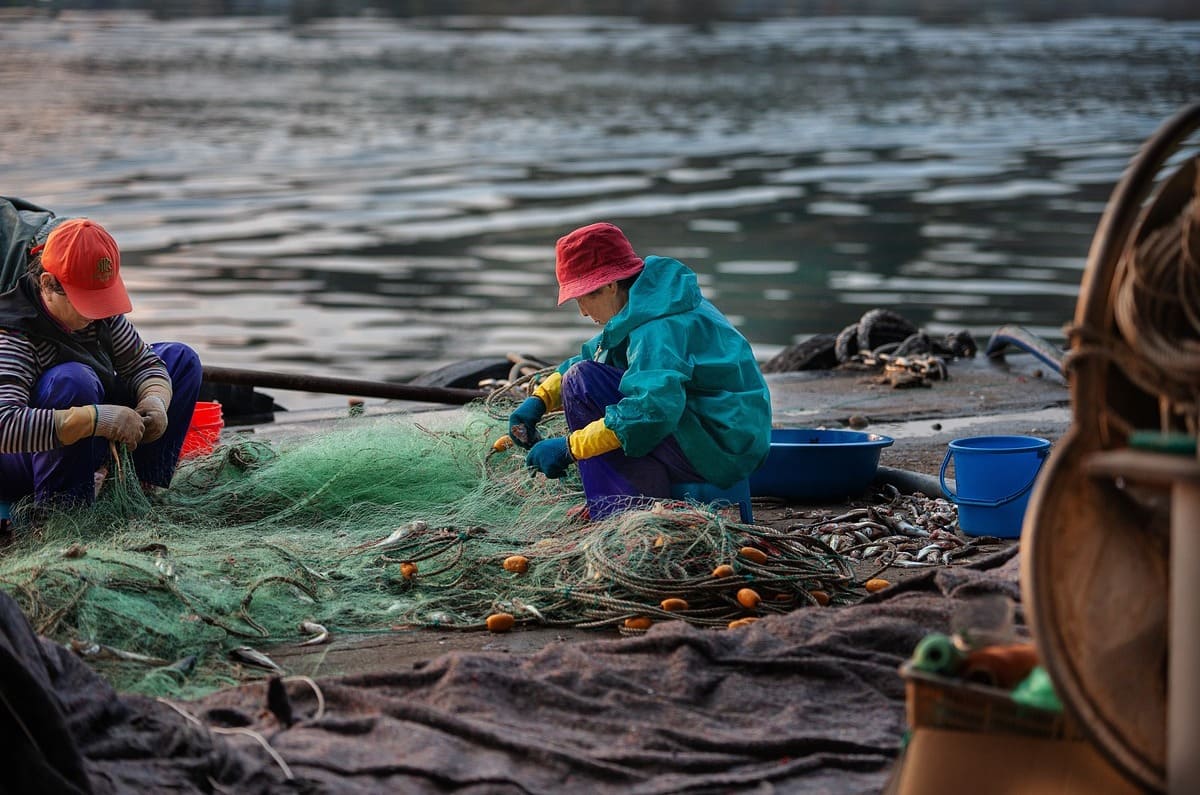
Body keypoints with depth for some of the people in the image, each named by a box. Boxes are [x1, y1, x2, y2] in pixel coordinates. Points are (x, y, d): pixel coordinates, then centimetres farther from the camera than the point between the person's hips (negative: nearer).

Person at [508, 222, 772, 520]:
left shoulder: (657, 327, -20)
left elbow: (652, 409, -33)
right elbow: (591, 355, 24)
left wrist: (569, 448, -26)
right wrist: (539, 400, 9)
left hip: (718, 449, -11)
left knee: (582, 381, -16)